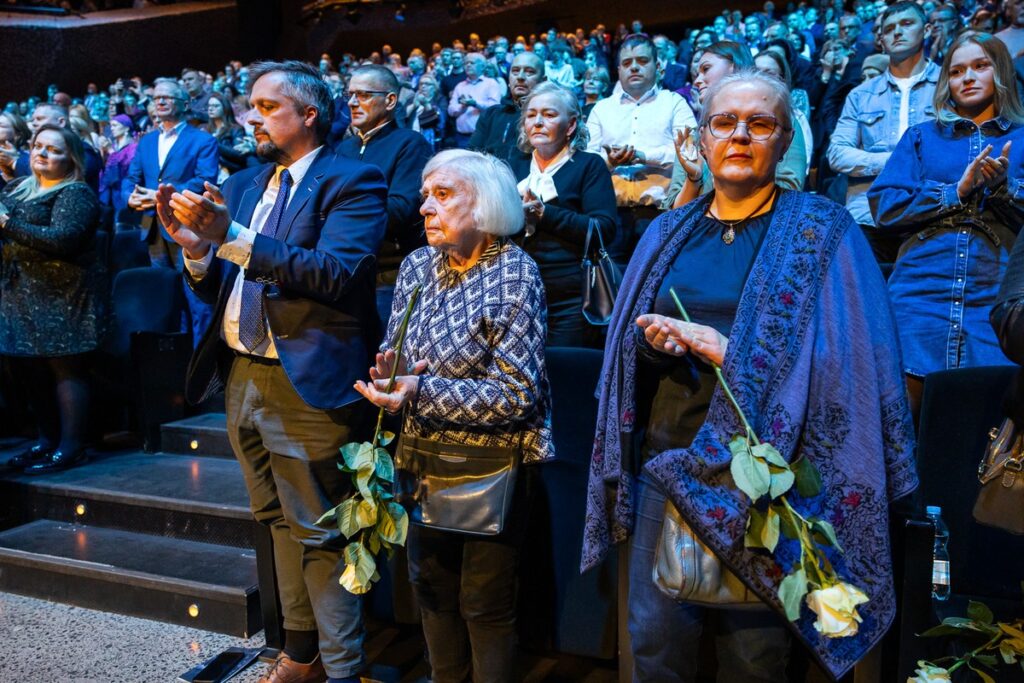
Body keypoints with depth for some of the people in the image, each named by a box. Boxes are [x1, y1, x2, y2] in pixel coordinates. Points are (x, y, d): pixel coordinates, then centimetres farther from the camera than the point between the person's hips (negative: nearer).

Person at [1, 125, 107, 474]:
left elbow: (63, 239, -22)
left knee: (65, 368, -4)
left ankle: (70, 447, 2)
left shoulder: (76, 194, -7)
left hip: (63, 296, -8)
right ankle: (48, 438, 24)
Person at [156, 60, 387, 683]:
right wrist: (195, 244, -7)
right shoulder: (243, 185, 15)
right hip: (243, 376, 8)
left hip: (307, 386, -8)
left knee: (321, 536, -1)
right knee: (281, 523, 18)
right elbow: (217, 288, 14)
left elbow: (339, 273, -24)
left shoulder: (353, 181, -8)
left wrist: (231, 236, -26)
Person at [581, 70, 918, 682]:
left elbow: (841, 356, -13)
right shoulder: (669, 233, 11)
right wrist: (654, 342, -11)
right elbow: (627, 338, 13)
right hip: (667, 453, 4)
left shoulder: (823, 233, -3)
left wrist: (722, 349, -20)